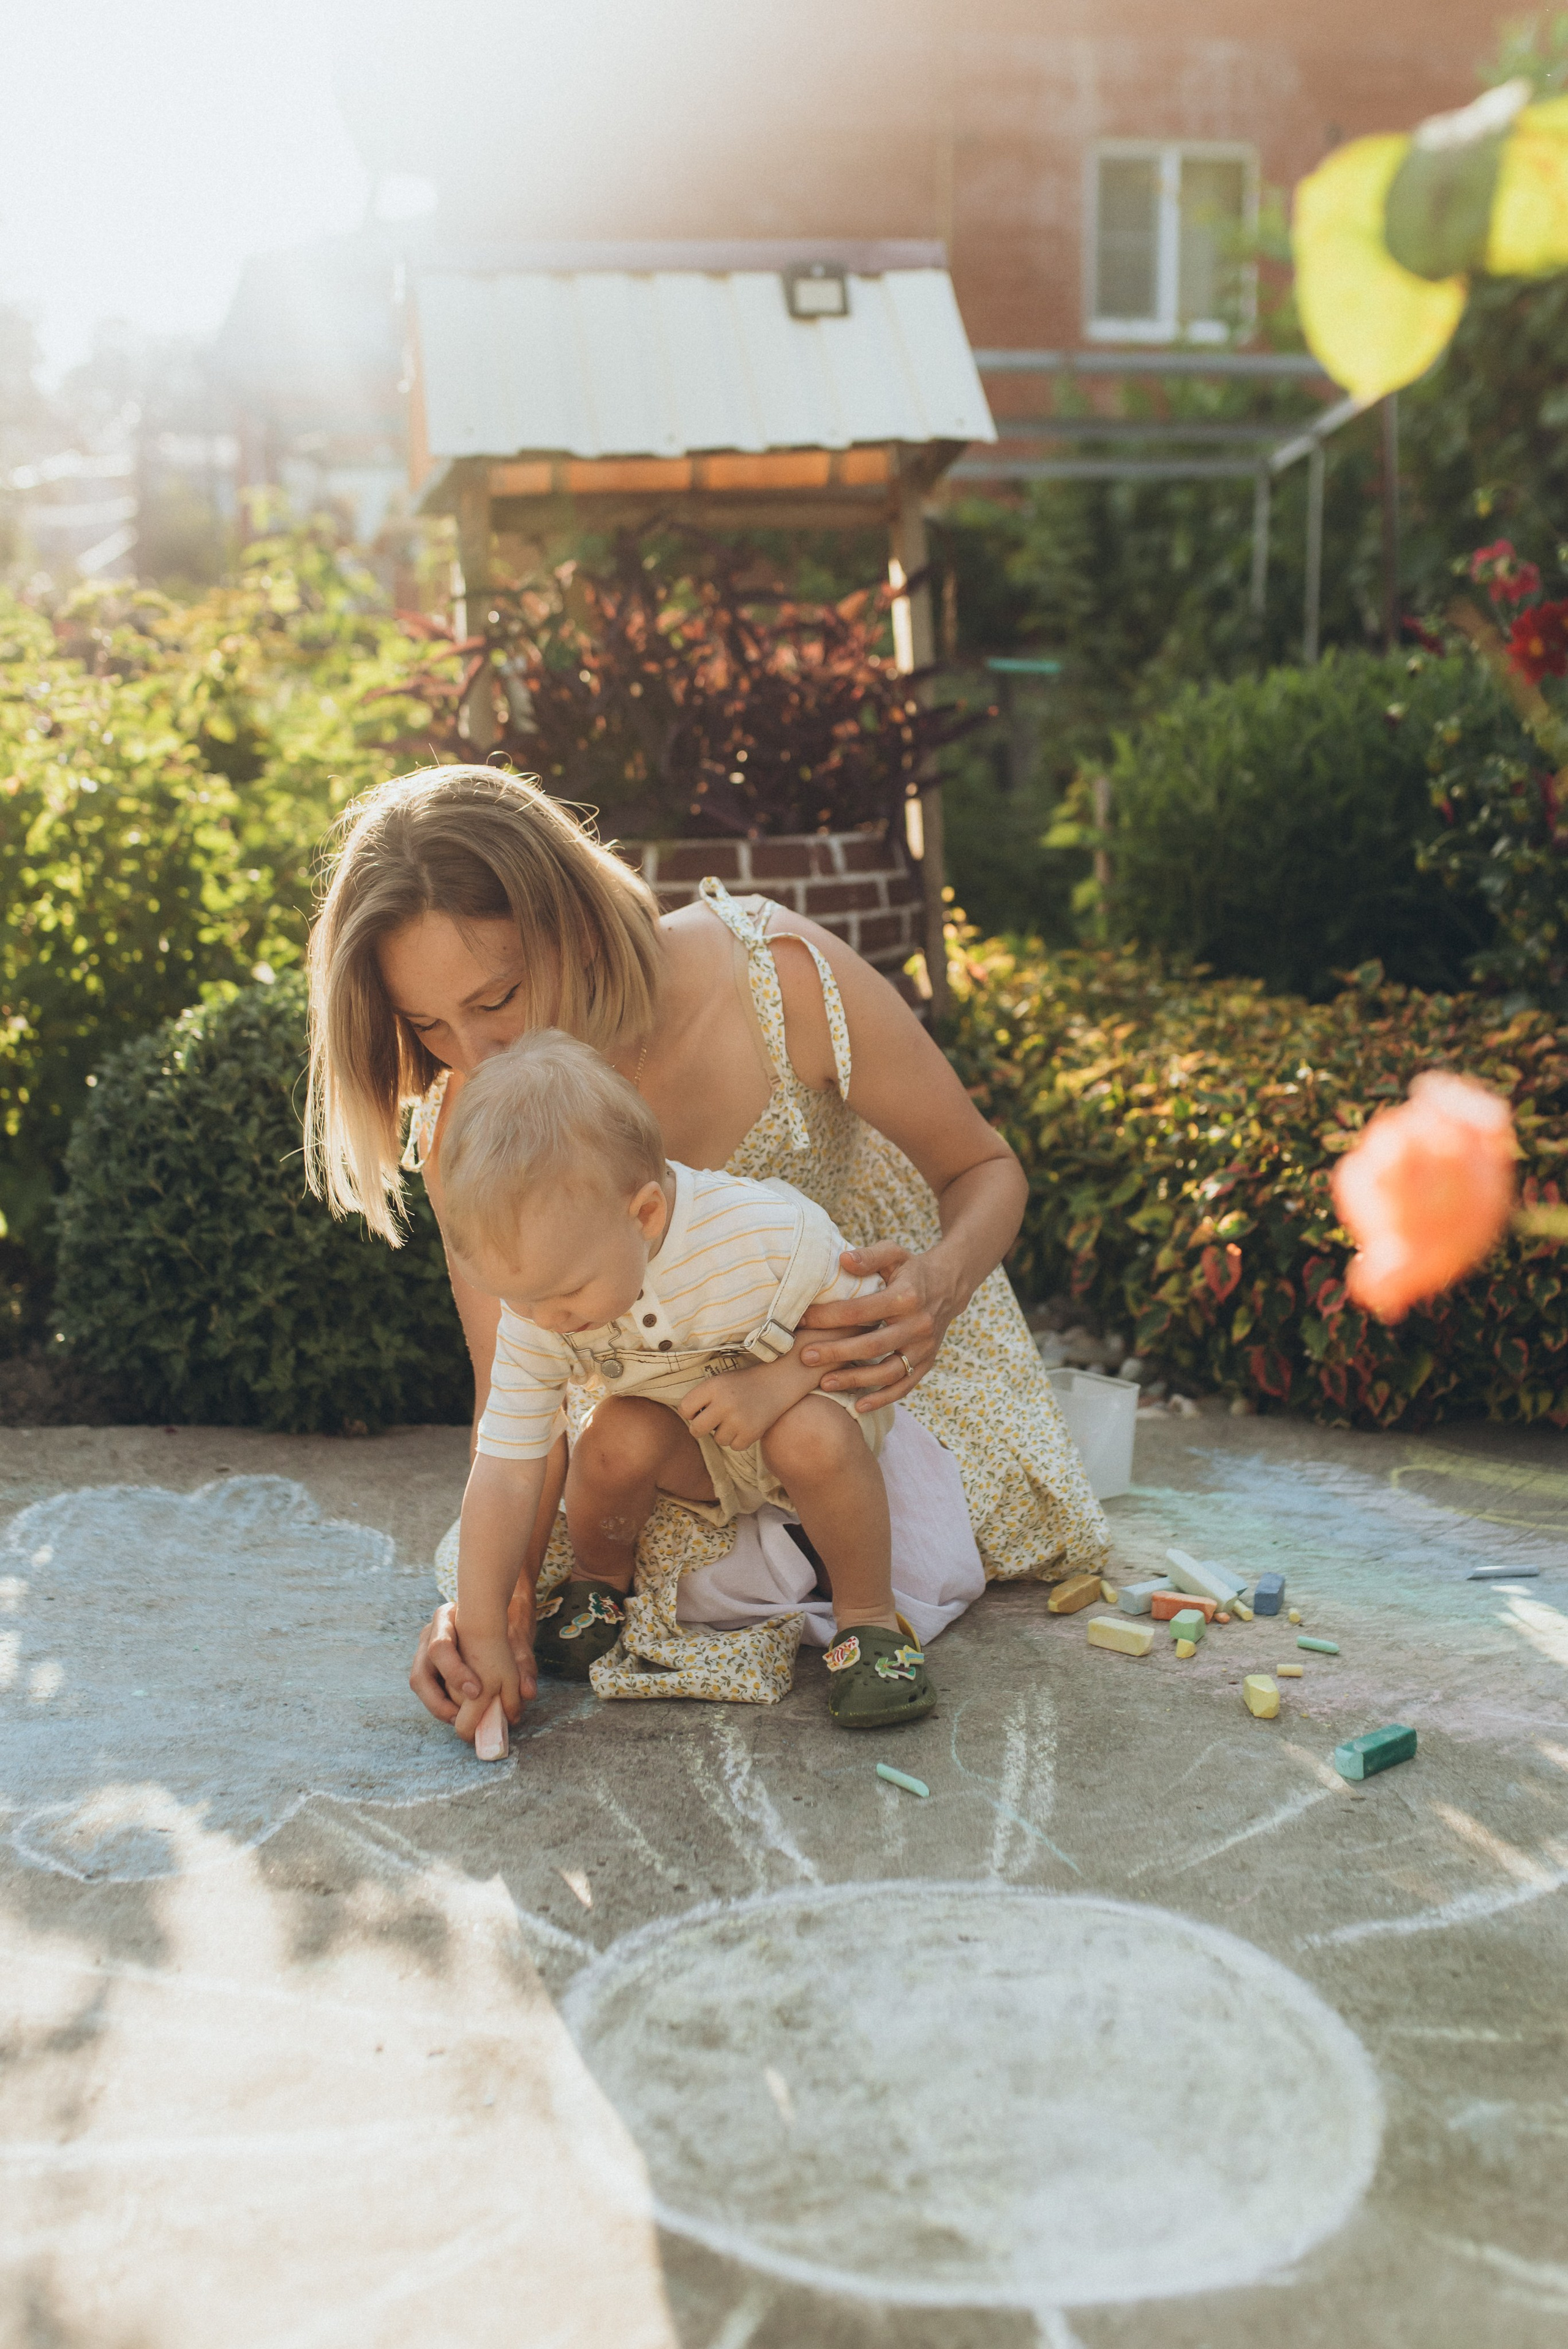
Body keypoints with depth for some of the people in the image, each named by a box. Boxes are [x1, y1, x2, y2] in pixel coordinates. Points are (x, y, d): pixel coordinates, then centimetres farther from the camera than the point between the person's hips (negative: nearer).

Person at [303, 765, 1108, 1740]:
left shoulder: (783, 977, -36)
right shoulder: (467, 1123, -27)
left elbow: (985, 1168, -20)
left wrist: (943, 1284, -43)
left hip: (861, 1294, -1)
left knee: (928, 1570, -13)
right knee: (715, 1587, -15)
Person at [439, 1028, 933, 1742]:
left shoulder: (770, 1234, -33)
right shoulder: (534, 1315, -23)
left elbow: (865, 1310, -17)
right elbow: (503, 1473, -20)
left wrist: (778, 1380, -35)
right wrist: (481, 1636, -22)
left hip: (809, 1397, -2)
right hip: (690, 1457, 3)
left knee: (813, 1437, -35)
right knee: (619, 1437, -29)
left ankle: (868, 1617, -12)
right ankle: (599, 1581, 3)